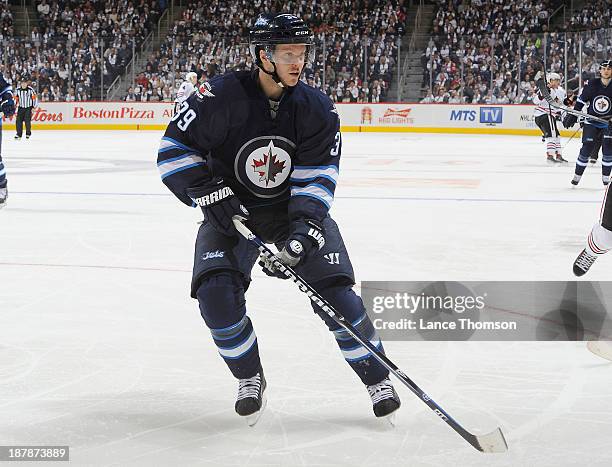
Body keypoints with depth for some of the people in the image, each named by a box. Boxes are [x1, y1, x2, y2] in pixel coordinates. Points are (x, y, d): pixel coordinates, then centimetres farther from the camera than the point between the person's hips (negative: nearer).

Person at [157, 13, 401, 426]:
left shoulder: (318, 109, -11)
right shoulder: (223, 97, -19)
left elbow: (317, 178, -14)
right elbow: (175, 148, -13)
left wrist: (303, 232, -29)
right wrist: (211, 194, -22)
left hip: (296, 208, 1)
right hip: (232, 209, -1)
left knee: (335, 292, -15)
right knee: (216, 291, -22)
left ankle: (376, 377, 5)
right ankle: (250, 379, 1)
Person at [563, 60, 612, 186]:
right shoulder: (591, 84, -8)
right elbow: (580, 100, 3)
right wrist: (572, 116, 2)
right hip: (591, 122, 0)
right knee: (587, 148, -3)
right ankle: (577, 174, 9)